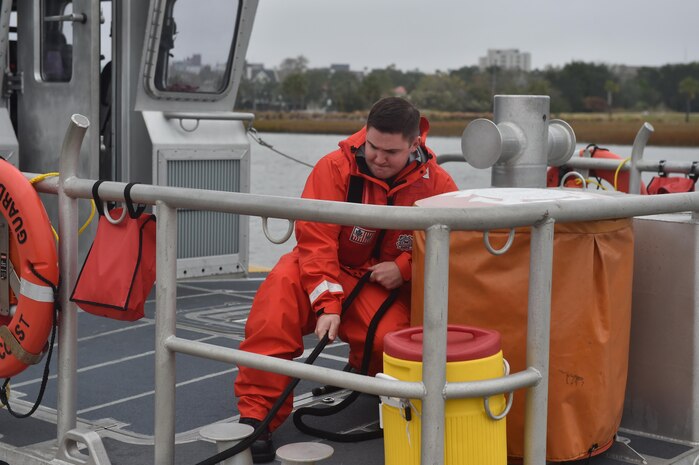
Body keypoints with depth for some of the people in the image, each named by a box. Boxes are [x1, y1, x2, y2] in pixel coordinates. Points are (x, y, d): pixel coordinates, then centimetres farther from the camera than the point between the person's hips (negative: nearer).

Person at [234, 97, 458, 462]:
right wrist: (327, 304, -28)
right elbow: (316, 240, -18)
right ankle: (257, 413, -29)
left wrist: (404, 268, -20)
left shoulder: (437, 184, -7)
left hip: (386, 284, 1)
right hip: (331, 271, -1)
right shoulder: (335, 167, -14)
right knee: (283, 284, -33)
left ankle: (364, 370, 15)